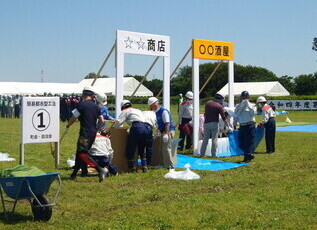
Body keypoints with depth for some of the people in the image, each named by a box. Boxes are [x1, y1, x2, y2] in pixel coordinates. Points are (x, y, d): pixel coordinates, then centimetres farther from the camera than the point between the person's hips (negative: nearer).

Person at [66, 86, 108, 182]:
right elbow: (102, 121, 12)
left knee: (82, 153, -13)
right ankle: (74, 173, 23)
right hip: (93, 132, 8)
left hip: (85, 133, -8)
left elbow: (73, 118, -5)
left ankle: (100, 170, -25)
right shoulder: (95, 106, 9)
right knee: (79, 152, 17)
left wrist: (67, 126, 12)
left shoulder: (82, 104, -10)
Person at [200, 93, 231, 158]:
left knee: (205, 139, 9)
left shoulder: (208, 103, 9)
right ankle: (213, 155, 2)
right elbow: (224, 118, -7)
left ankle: (202, 154, 10)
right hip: (215, 124, -4)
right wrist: (228, 126, -2)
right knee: (214, 140, 2)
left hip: (206, 123, 4)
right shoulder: (219, 106, -5)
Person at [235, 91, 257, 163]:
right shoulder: (238, 106, 12)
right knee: (241, 144, 8)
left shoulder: (252, 105, 4)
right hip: (242, 126, 4)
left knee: (248, 142, -5)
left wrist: (248, 105, -14)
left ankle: (247, 157, 4)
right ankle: (250, 155, 27)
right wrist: (242, 105, -10)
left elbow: (253, 113, -13)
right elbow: (236, 114, -5)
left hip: (250, 126, -4)